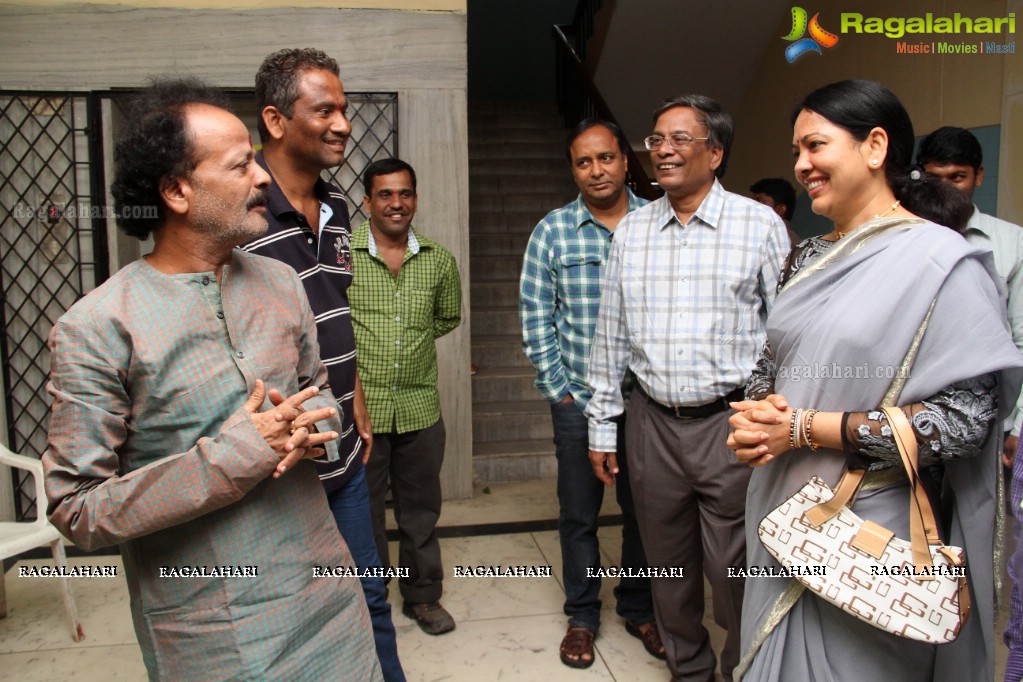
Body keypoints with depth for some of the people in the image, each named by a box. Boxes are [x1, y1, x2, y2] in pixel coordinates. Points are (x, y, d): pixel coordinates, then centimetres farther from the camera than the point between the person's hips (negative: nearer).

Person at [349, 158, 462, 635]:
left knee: (420, 508, 15)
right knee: (363, 511, 11)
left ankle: (423, 595, 33)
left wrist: (410, 343, 9)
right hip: (360, 408, -2)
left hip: (420, 408, 3)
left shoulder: (439, 261, 4)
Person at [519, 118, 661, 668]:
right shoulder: (552, 231, -1)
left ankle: (638, 608, 34)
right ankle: (582, 616, 29)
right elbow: (535, 317, -1)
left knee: (642, 508, 13)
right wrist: (559, 390, -4)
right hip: (577, 398, 0)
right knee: (578, 514, 11)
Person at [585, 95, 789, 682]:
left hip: (733, 424, -3)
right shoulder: (632, 230, 8)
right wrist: (602, 426, 10)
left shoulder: (761, 225, -3)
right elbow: (612, 335, 11)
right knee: (669, 565, 16)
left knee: (735, 572, 4)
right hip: (652, 421, 4)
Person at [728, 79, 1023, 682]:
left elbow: (965, 416, -18)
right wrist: (759, 415, -7)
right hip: (783, 512, 7)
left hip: (868, 525, -6)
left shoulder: (943, 260, -12)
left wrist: (805, 428, -18)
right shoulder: (809, 258, 8)